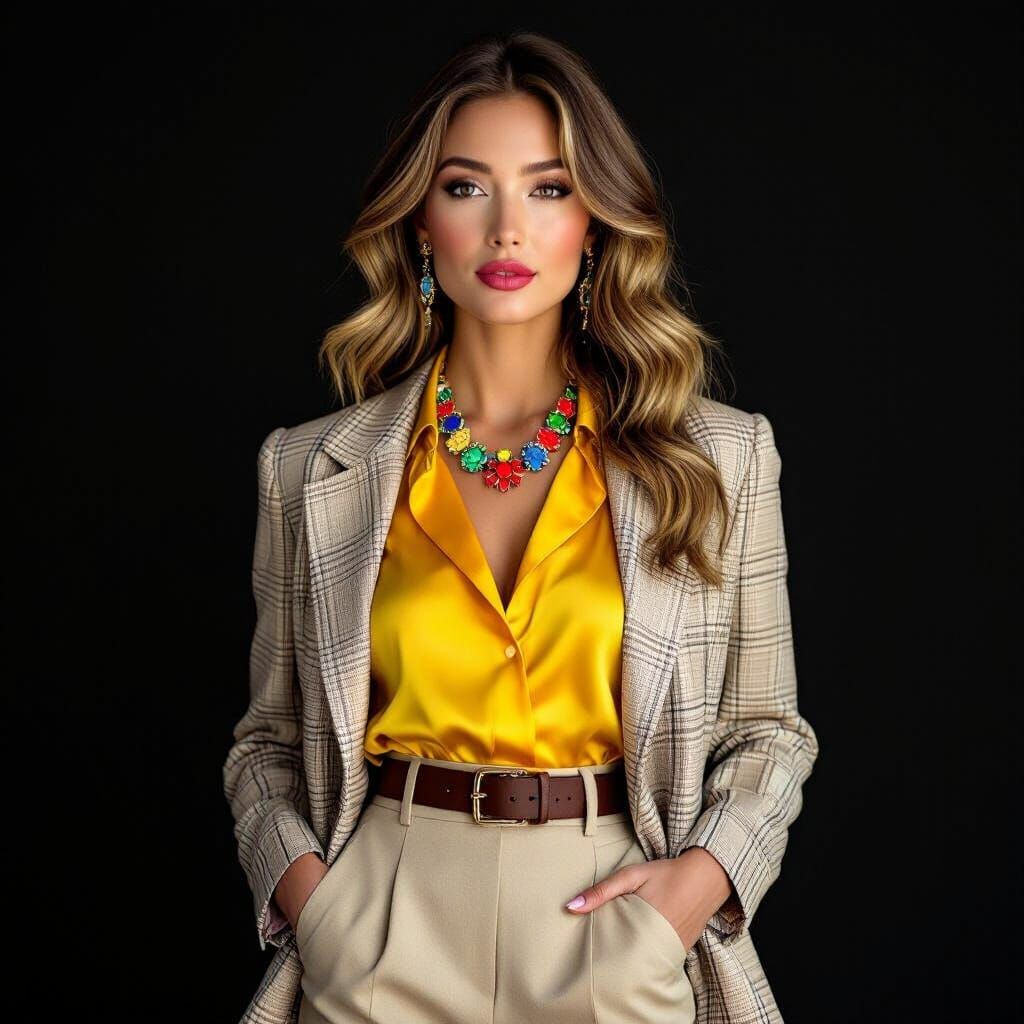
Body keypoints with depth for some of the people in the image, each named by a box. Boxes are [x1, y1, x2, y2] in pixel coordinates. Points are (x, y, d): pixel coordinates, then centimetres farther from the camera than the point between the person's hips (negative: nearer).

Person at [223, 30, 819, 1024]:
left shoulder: (720, 456, 1)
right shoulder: (312, 471, 2)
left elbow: (767, 730, 7)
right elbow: (269, 739, 8)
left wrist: (702, 876, -9)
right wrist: (304, 889, -9)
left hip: (622, 937, 0)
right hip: (386, 940, 0)